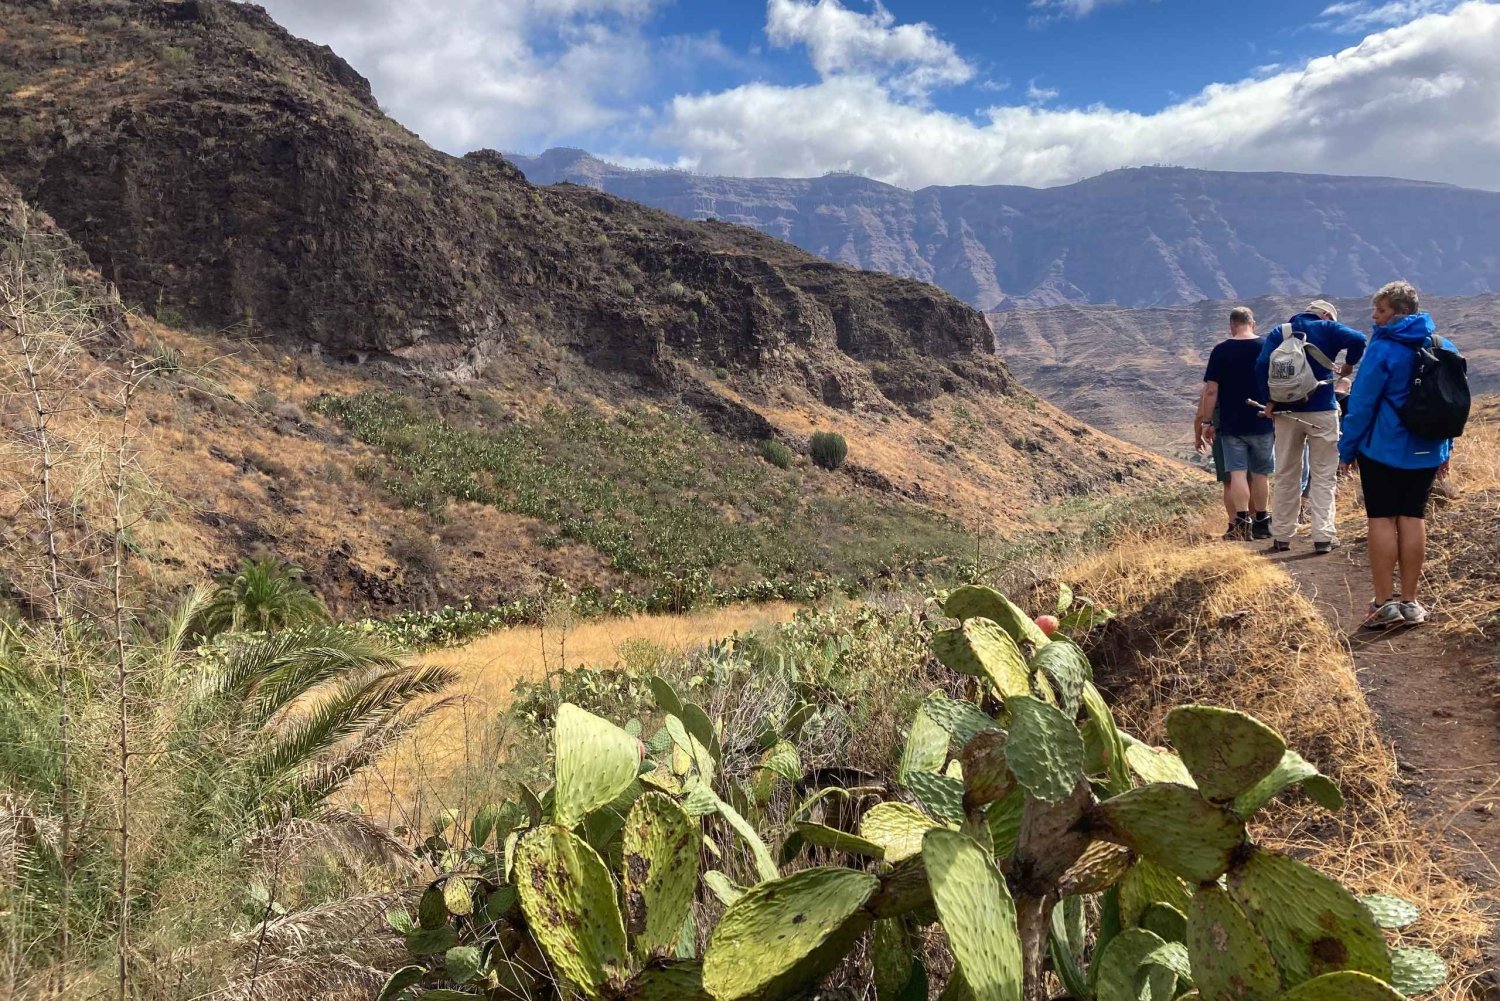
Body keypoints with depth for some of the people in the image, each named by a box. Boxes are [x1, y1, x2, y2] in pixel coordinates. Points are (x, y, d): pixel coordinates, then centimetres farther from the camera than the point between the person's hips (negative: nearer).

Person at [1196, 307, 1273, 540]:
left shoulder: (1221, 350, -5)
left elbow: (1211, 390, -9)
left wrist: (1205, 423, -4)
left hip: (1231, 424, -2)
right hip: (1262, 423, 2)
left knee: (1237, 473, -2)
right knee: (1259, 473, 12)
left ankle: (1241, 524, -13)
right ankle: (1260, 523, 21)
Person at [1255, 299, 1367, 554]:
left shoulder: (1279, 332, 10)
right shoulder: (1327, 328, 2)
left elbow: (1262, 365, -4)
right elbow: (1358, 339, -16)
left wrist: (1268, 399, -1)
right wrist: (1349, 364, 1)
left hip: (1286, 411, 3)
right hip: (1321, 411, -3)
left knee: (1285, 476, 10)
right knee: (1323, 476, 3)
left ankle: (1281, 537, 11)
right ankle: (1323, 537, -2)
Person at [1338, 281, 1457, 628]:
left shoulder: (1383, 349, -13)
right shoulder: (1443, 347, 7)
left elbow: (1361, 403, -12)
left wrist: (1347, 450, -4)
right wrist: (1445, 449, 19)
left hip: (1383, 449, -6)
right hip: (1426, 452, 6)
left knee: (1382, 519, 0)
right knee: (1413, 518, 9)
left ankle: (1384, 603, 1)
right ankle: (1409, 602, 12)